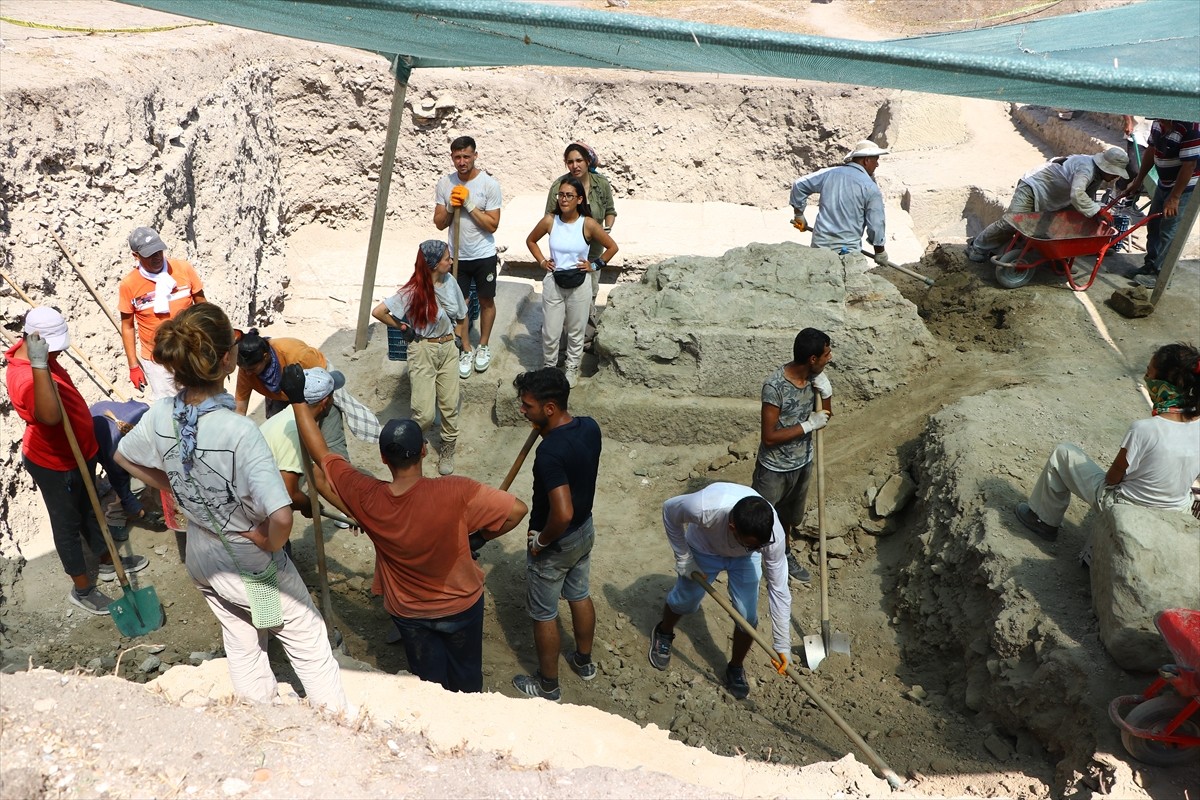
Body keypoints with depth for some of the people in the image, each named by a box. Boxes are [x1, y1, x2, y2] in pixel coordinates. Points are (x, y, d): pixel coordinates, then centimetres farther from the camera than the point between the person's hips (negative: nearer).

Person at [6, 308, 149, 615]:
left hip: (79, 452, 9)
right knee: (68, 523, 9)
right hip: (54, 464, -9)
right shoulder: (25, 377, -37)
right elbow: (50, 415, -57)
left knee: (89, 510, 25)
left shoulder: (37, 352, -5)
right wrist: (39, 365, -61)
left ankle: (107, 561, 45)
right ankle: (82, 589, 25)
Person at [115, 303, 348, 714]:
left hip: (201, 562, 7)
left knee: (241, 646, 28)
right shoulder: (240, 431, -36)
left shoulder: (161, 415, -16)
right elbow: (281, 517, -42)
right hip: (252, 567, -6)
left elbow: (124, 457, 7)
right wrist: (271, 544, -21)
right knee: (310, 647, 16)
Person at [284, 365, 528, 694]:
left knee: (430, 682, 25)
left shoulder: (366, 498, -25)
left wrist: (298, 399, -8)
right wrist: (481, 535, -11)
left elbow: (321, 454, -14)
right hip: (461, 605, -1)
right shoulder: (455, 492, -34)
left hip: (409, 613, 1)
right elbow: (517, 510, -29)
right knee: (467, 678, 26)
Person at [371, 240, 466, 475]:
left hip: (448, 348, 5)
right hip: (423, 350, -5)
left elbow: (460, 316, 16)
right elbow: (378, 312, -18)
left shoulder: (450, 282, -1)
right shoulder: (414, 291, -17)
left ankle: (447, 451, 27)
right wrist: (402, 326, -8)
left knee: (450, 405, 6)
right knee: (425, 414, -6)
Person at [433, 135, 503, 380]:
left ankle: (483, 346, 32)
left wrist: (470, 205, -24)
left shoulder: (489, 184, -14)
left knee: (486, 301, 13)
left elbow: (493, 225, -16)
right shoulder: (444, 184, -4)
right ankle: (466, 351, 24)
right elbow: (439, 224, -1)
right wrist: (450, 207, -19)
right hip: (457, 256, 2)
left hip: (484, 256, -2)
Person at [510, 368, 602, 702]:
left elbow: (562, 514, -39)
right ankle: (584, 661, 50)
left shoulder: (549, 452, -36)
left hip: (556, 543, -8)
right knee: (580, 595, 28)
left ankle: (548, 685, 34)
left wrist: (541, 541, -22)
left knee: (543, 614, 14)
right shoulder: (590, 426, -11)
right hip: (585, 530, 8)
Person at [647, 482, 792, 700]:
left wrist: (782, 644, -23)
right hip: (703, 550, -1)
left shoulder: (772, 534, -39)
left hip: (745, 559, 1)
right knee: (684, 601, 16)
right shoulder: (704, 507, -47)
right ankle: (663, 634, 49)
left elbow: (779, 588, -27)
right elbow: (669, 510, -23)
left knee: (747, 616, -3)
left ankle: (736, 668, 26)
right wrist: (683, 559, -16)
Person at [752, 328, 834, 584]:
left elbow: (824, 420, 3)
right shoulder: (775, 385, -31)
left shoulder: (815, 377, -10)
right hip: (775, 468, -7)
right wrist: (809, 425, -26)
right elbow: (769, 437, -28)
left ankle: (784, 552, 53)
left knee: (789, 515, 29)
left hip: (803, 462, 7)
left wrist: (826, 394, -16)